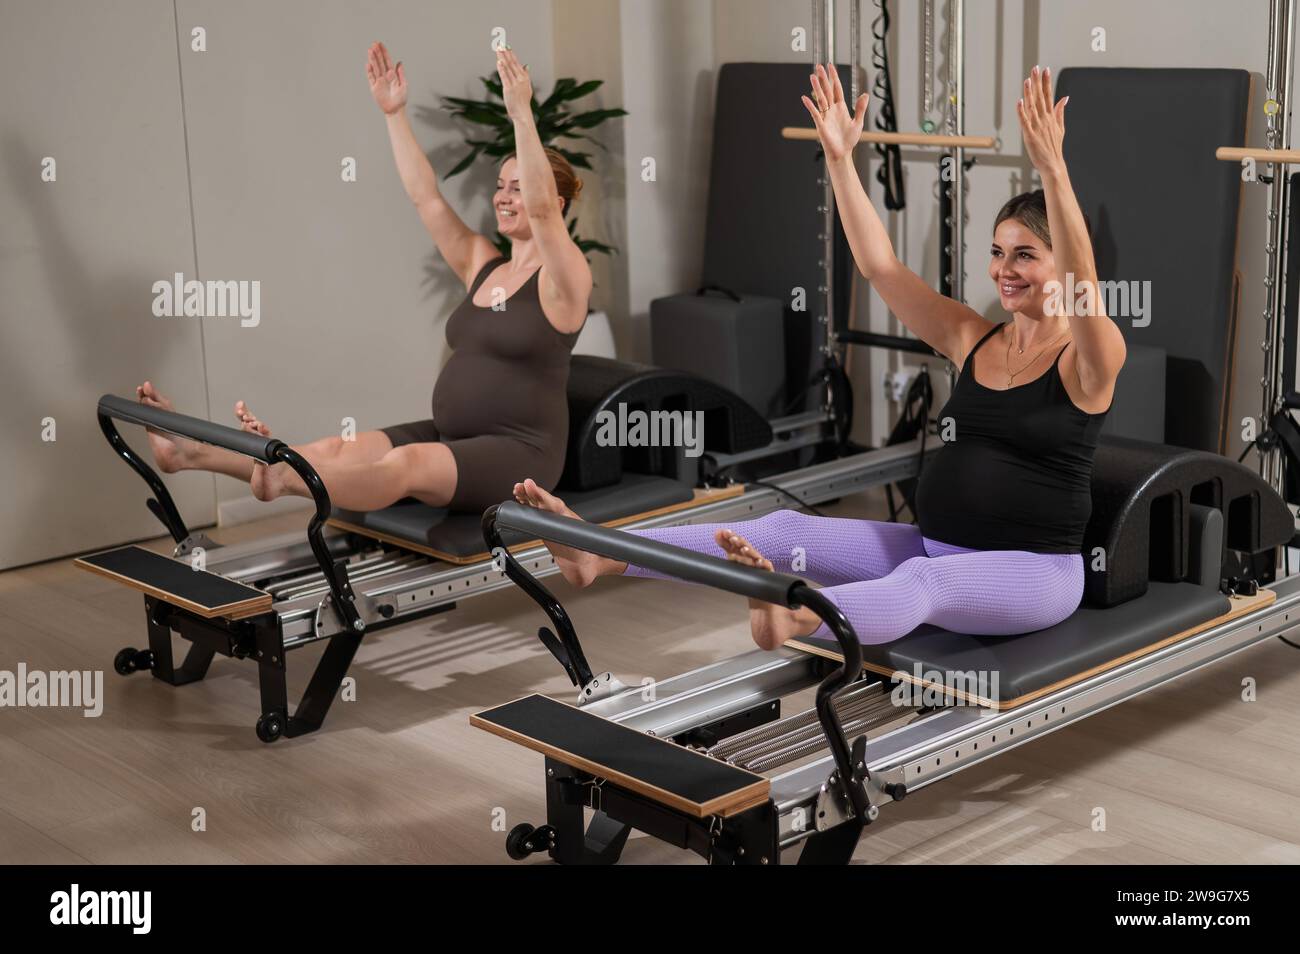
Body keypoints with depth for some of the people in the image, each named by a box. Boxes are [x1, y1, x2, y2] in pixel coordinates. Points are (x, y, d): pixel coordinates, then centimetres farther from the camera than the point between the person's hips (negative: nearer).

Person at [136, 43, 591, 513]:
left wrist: (521, 113, -32)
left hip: (518, 453, -7)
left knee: (407, 464, -34)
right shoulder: (481, 266, 16)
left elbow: (540, 206, -23)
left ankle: (282, 475, -59)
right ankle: (190, 451, -29)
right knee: (337, 451, -14)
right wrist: (395, 114, 7)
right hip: (453, 438, 7)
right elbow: (426, 197, 12)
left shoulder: (561, 279, -5)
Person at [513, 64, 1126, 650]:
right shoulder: (972, 341, 10)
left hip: (1033, 571, -6)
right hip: (936, 548, 6)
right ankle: (599, 554, -26)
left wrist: (1051, 169, -40)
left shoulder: (1087, 359, -6)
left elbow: (1081, 279, -27)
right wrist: (840, 158, -5)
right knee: (790, 529, -13)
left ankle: (797, 618, -70)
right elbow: (878, 267, 3)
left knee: (923, 581, -39)